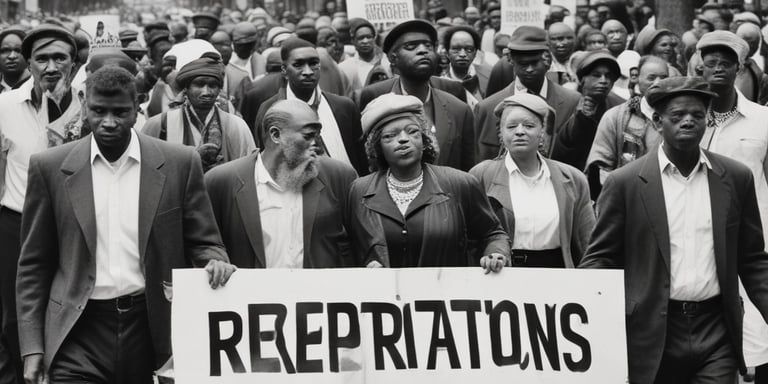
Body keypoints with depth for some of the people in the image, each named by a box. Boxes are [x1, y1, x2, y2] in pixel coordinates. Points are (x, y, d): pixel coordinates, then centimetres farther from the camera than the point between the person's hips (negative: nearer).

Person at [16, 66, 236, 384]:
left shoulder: (179, 164, 1)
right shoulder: (50, 167, 2)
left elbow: (203, 241, 7)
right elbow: (34, 264, 5)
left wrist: (215, 262, -16)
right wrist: (32, 347, 0)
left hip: (155, 329, 1)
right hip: (80, 333, 0)